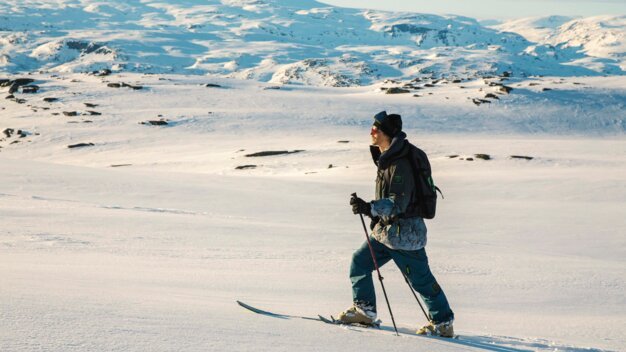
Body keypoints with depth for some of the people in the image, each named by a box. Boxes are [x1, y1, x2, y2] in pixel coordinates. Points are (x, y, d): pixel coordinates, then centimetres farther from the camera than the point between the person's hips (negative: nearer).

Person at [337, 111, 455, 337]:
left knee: (421, 279, 0)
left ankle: (443, 323, 12)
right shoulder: (386, 159, 8)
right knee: (360, 262, 9)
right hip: (385, 229, 10)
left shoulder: (399, 165, -23)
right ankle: (364, 310, 19)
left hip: (402, 232, -10)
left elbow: (398, 203, -29)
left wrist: (370, 208, -38)